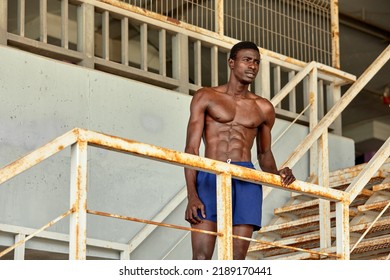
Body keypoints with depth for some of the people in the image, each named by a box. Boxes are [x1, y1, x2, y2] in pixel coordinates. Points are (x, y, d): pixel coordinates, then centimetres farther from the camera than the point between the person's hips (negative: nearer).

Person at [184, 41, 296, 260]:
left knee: (237, 260, -5)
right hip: (210, 176, -2)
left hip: (246, 179, 2)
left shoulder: (264, 108, 17)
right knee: (201, 257, -13)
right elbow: (191, 149, 2)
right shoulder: (206, 97, 9)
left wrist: (277, 174, 1)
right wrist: (192, 196, -9)